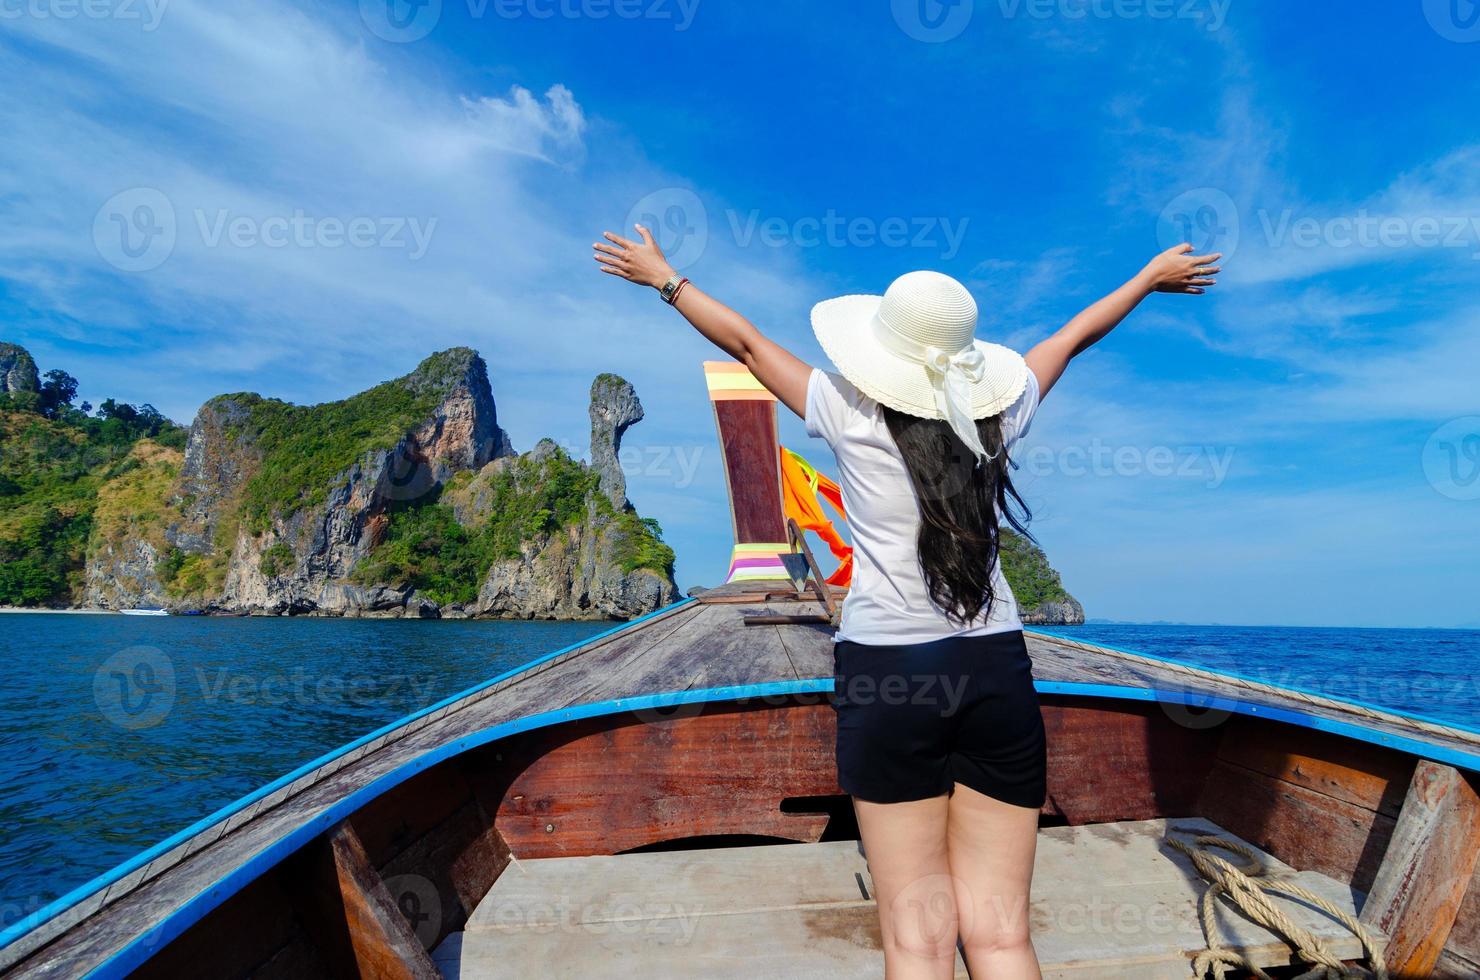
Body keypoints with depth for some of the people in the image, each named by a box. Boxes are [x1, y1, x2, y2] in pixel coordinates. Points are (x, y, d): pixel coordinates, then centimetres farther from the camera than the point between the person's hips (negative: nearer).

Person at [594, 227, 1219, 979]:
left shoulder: (851, 417, -4)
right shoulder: (994, 415, 4)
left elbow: (745, 341, 9)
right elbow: (1074, 336, 22)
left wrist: (665, 278, 25)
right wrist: (1153, 275, 41)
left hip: (886, 673, -3)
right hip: (995, 670, 3)